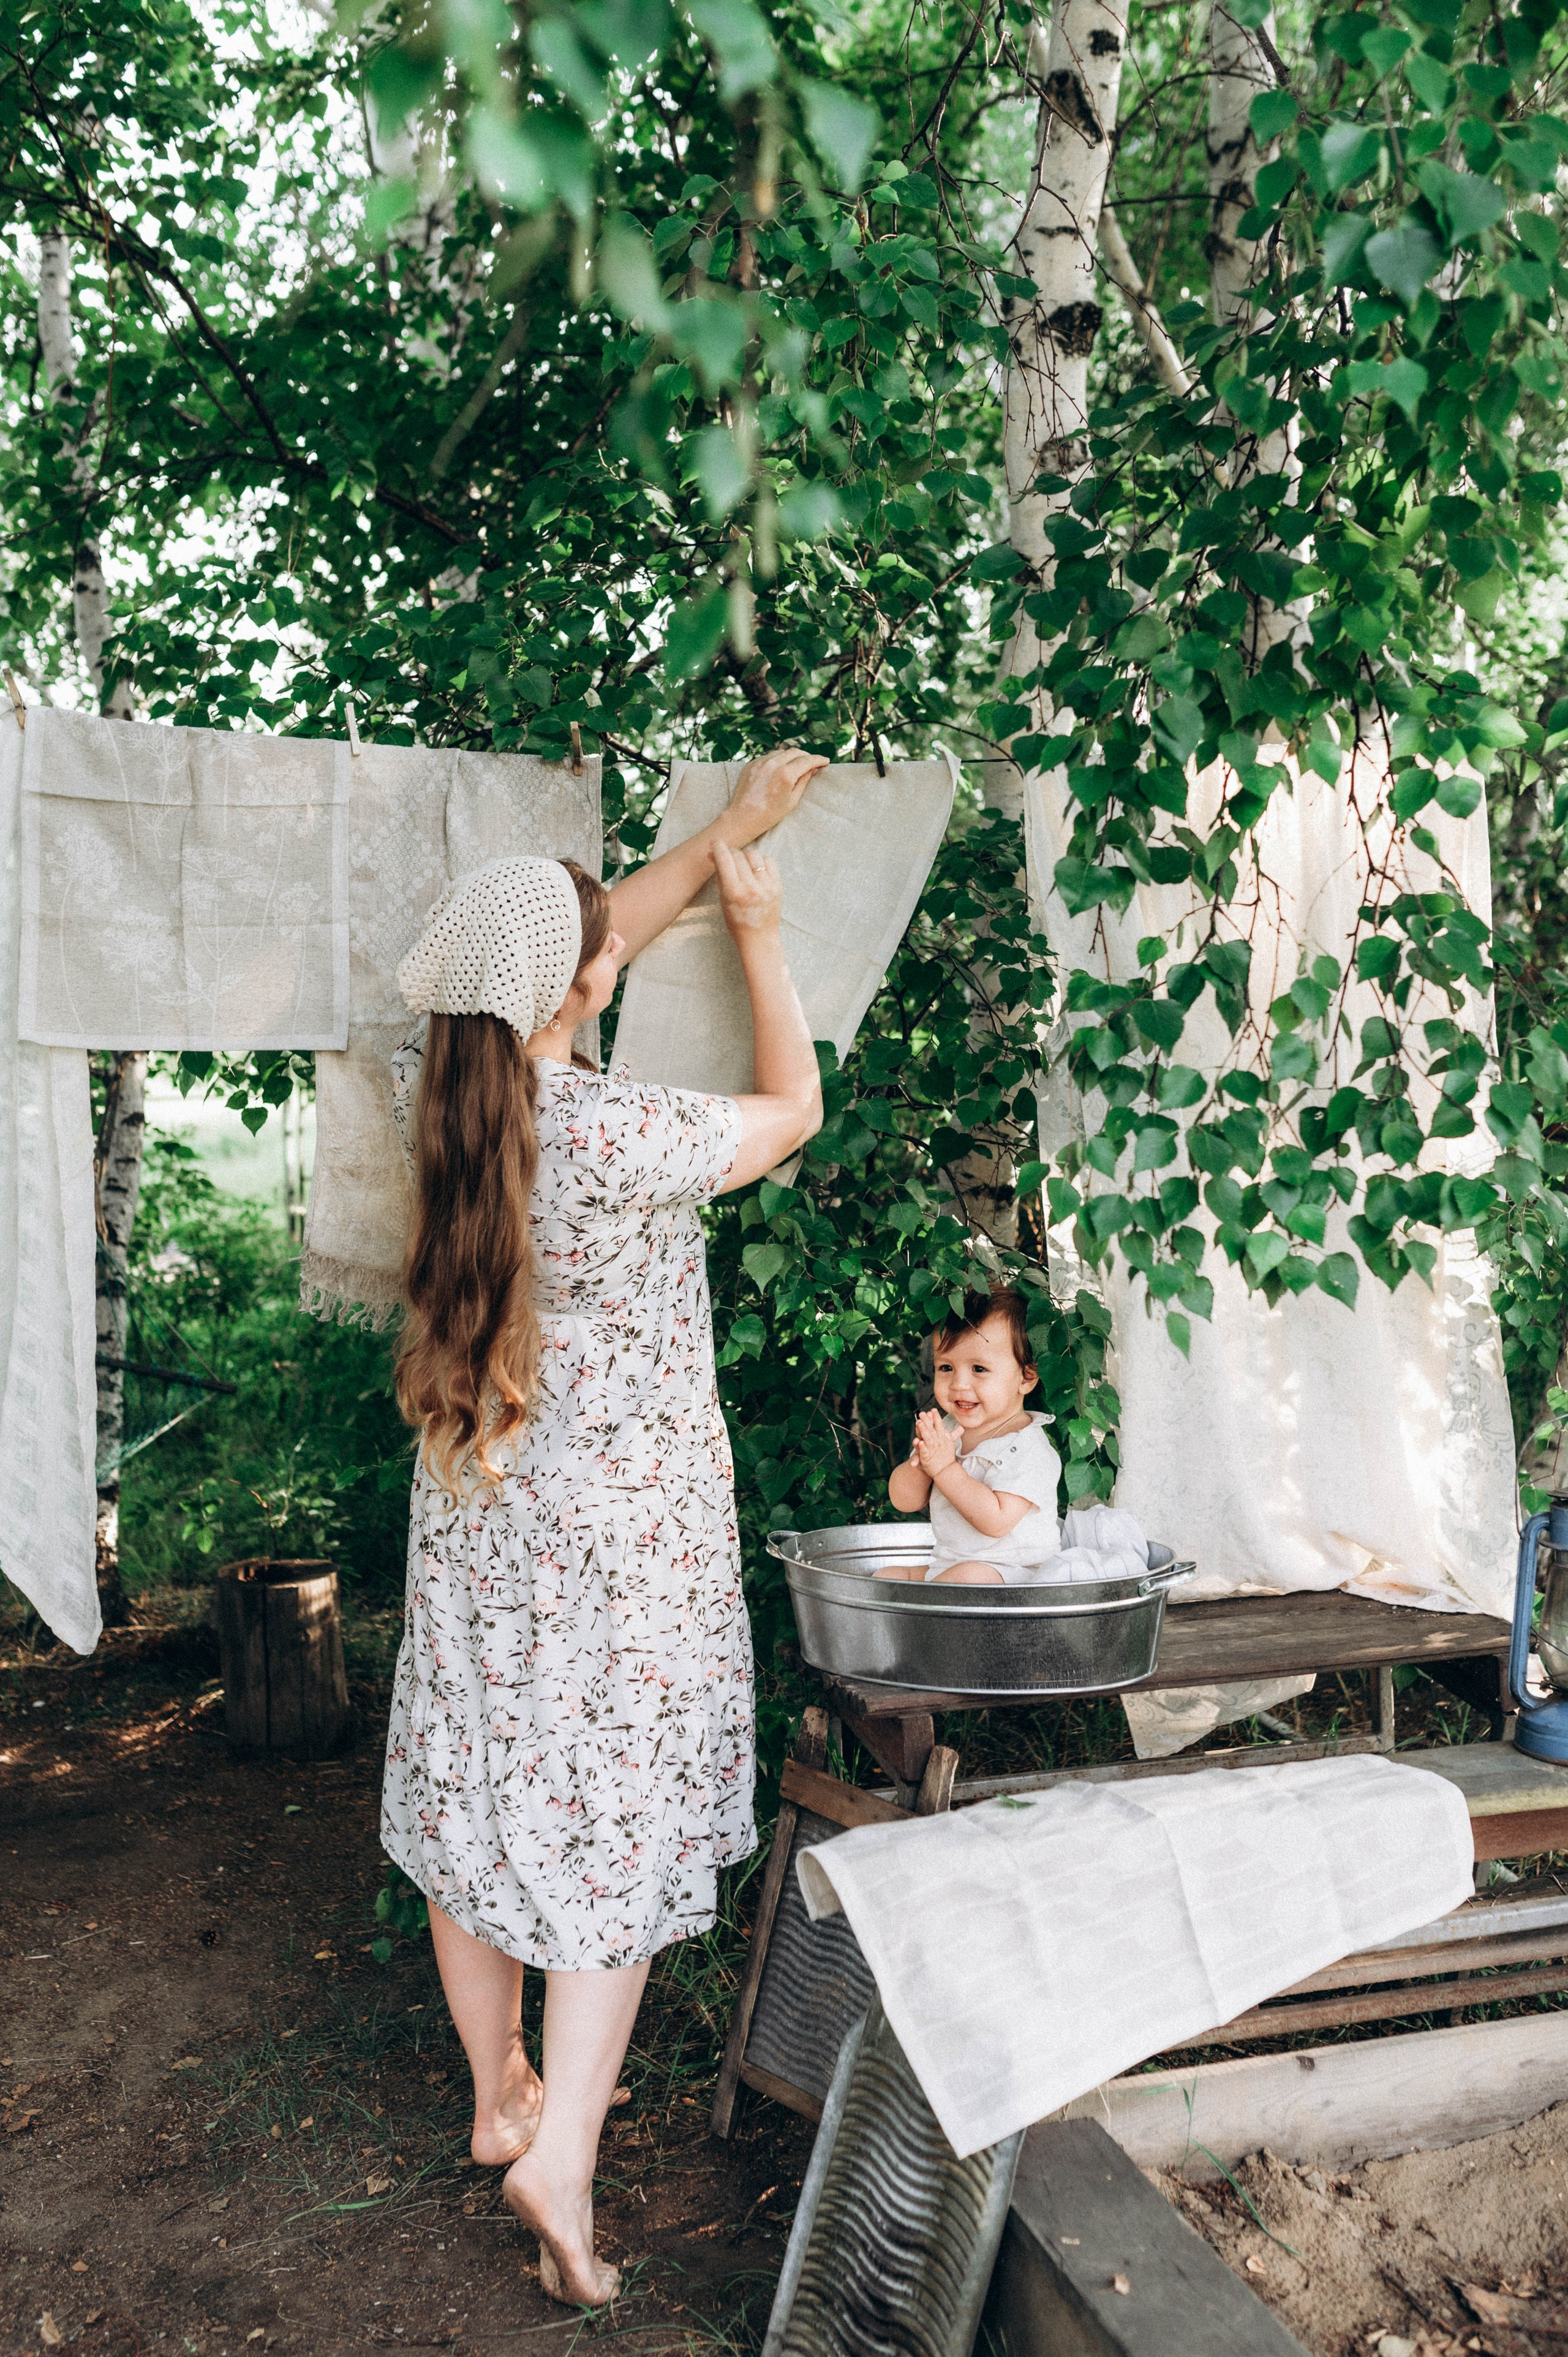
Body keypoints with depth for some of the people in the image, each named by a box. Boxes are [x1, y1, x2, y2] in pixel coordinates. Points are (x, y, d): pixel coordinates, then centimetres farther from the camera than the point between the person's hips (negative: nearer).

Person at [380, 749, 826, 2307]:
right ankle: (562, 2152, 10)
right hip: (621, 1528, -6)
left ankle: (500, 2097, 37)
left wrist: (723, 835, 13)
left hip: (472, 1518, 7)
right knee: (612, 1821, 8)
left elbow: (568, 951, 8)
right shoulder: (623, 1140, -25)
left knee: (474, 1804, 18)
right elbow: (794, 1104, -6)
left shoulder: (435, 1087, -7)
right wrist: (757, 931, 2)